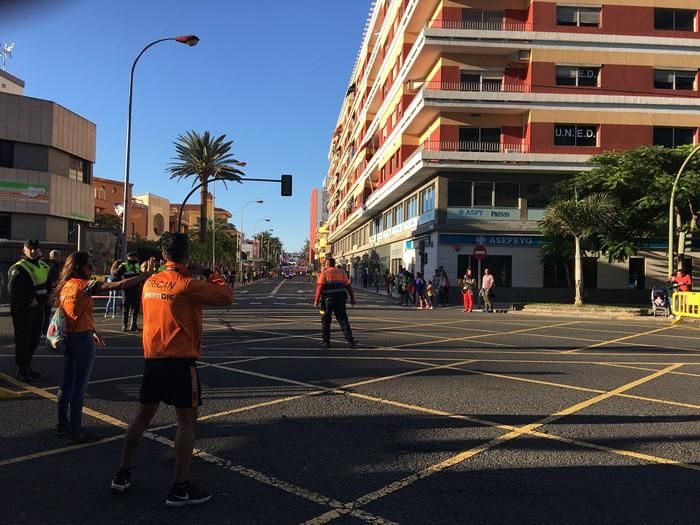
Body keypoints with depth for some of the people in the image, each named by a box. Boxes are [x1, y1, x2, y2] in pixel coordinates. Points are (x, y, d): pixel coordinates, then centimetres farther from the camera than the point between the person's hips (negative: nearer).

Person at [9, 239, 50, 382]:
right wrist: (30, 300, -18)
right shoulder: (18, 268, -12)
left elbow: (48, 286, 19)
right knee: (23, 340, -2)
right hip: (23, 309, -7)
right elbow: (13, 290, -21)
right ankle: (21, 370, 7)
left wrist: (43, 299, 3)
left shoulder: (44, 267, 11)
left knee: (35, 338, 14)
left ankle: (28, 367, 28)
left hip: (38, 307, 7)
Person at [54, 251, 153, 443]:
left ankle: (63, 424, 28)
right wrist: (146, 274, -23)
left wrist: (91, 332, 20)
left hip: (68, 338, 9)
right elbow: (118, 285, -25)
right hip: (82, 339, -9)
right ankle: (76, 431, 6)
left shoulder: (65, 285, 9)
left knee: (67, 383, 17)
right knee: (79, 386, -1)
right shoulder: (84, 285, -16)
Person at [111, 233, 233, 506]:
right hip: (180, 360, -7)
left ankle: (122, 474, 27)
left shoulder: (150, 282, 7)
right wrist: (207, 273, 0)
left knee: (143, 415, 18)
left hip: (152, 358, 7)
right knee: (187, 421, 1)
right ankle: (180, 488, 3)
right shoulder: (187, 284, -13)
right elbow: (227, 296, -10)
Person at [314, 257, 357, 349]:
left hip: (328, 300, -3)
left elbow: (319, 287, -9)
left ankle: (326, 342, 11)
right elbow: (348, 286, 9)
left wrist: (316, 301, -9)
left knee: (326, 321, 10)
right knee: (343, 320, 6)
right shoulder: (341, 273, 12)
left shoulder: (324, 273, 1)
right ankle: (350, 340, -5)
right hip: (340, 300, 3)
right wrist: (352, 299, 14)